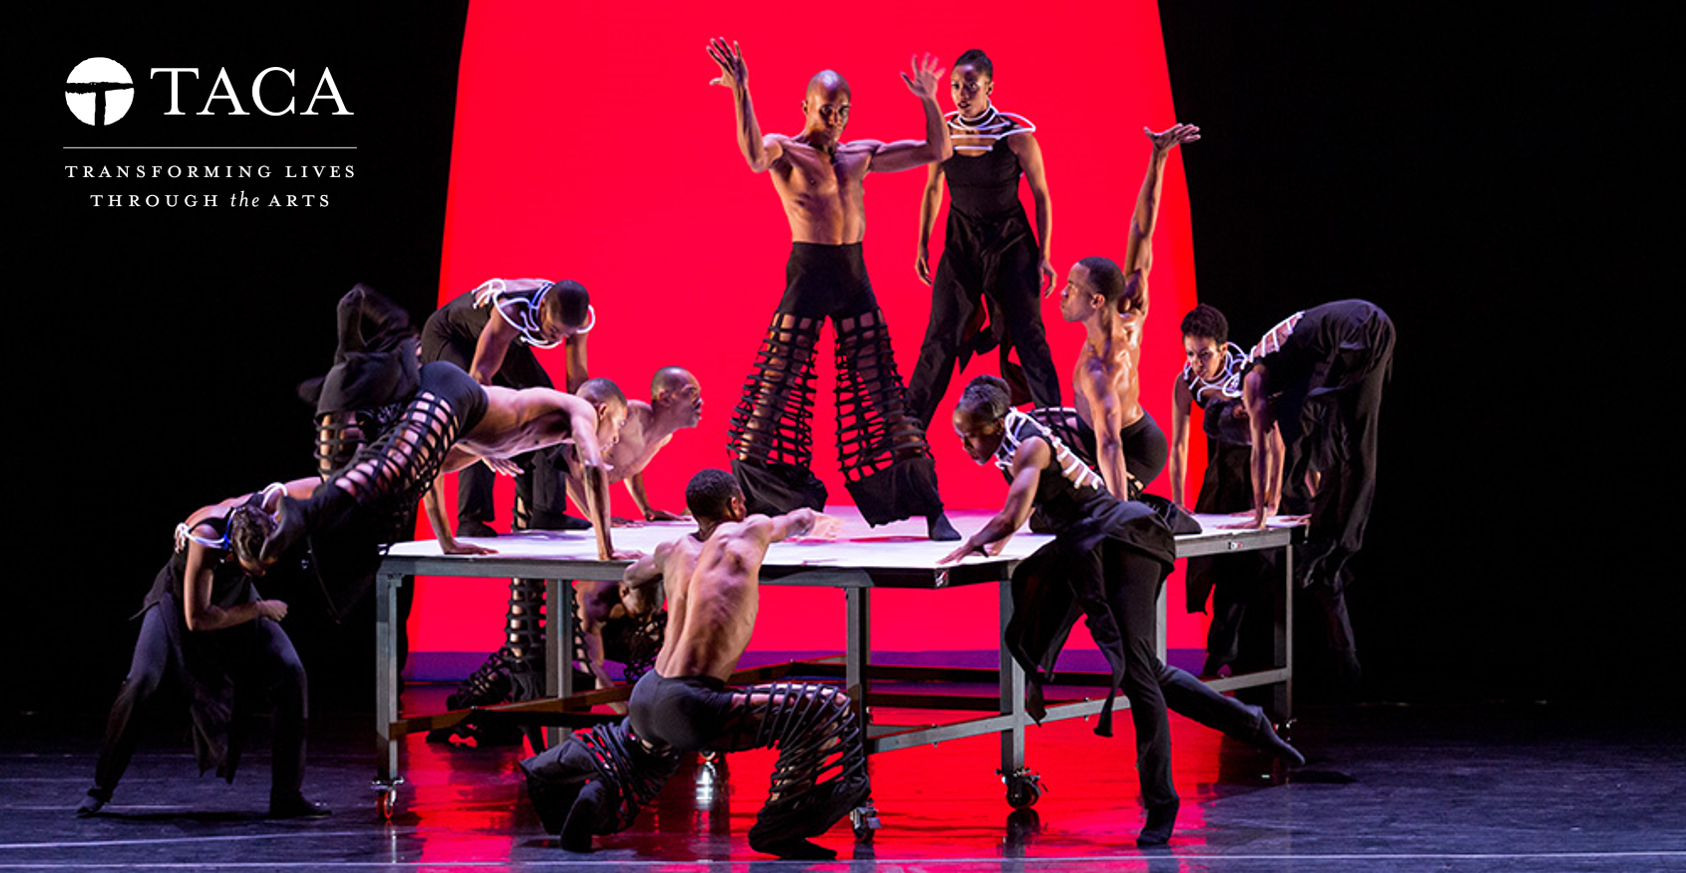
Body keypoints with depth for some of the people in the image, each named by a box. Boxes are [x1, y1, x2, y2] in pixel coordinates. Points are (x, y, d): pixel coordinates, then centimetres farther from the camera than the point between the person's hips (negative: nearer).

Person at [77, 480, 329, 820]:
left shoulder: (264, 506, -31)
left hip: (236, 598, 4)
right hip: (181, 598, -4)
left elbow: (317, 485, -11)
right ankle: (100, 789, -6)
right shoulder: (205, 538, -42)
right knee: (142, 682, -23)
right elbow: (196, 619, -36)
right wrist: (259, 609, -29)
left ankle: (287, 797, -7)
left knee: (291, 674, -14)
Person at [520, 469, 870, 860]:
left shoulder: (674, 551, 17)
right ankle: (780, 827, -1)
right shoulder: (747, 535, 4)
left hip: (644, 698, 8)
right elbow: (803, 519, 28)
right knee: (826, 712, -7)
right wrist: (821, 524, 51)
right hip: (689, 707, -8)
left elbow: (631, 576, 41)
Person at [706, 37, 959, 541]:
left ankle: (932, 513, 6)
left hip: (854, 277, 4)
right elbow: (756, 157, -28)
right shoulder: (784, 151, -3)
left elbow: (936, 152, 16)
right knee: (776, 388, -4)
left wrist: (929, 102, 2)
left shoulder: (861, 154, 13)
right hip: (807, 273, -4)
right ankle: (748, 507, 3)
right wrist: (740, 93, -39)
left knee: (882, 393, 5)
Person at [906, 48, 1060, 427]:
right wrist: (923, 245, 11)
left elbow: (1041, 195, -6)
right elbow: (932, 190, 11)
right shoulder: (944, 132, -5)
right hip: (960, 241, 3)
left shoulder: (1016, 134, -14)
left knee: (1027, 333, -4)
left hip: (1010, 240, -2)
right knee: (940, 336, 1)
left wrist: (1043, 255, -8)